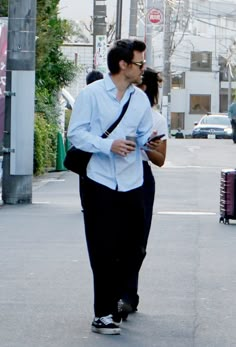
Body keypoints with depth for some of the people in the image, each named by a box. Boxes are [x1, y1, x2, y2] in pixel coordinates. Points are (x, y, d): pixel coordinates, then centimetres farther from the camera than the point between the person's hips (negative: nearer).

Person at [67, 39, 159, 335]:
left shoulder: (140, 98, 10)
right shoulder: (91, 94, -4)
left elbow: (144, 135, 14)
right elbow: (75, 133, -8)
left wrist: (150, 141, -8)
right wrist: (108, 145, -19)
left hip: (132, 185, 4)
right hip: (100, 184, -4)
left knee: (134, 249, 6)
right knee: (103, 251, -1)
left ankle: (114, 298, 27)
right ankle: (103, 313, 8)